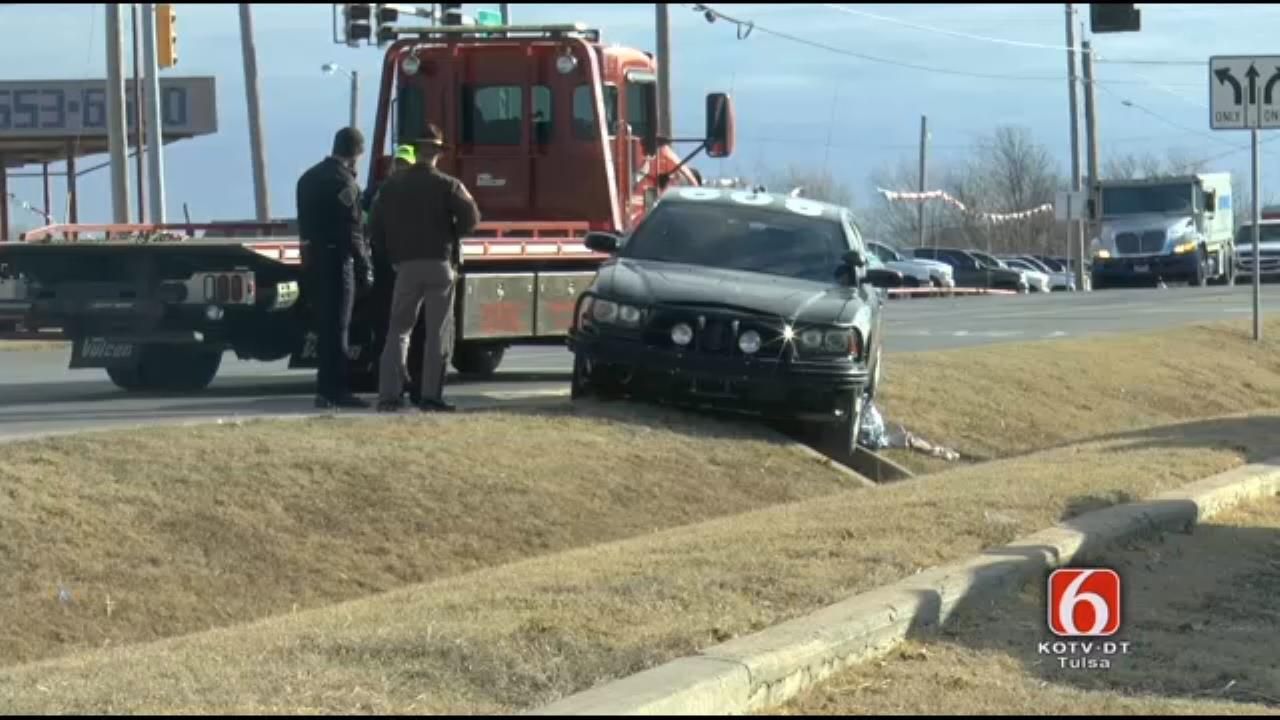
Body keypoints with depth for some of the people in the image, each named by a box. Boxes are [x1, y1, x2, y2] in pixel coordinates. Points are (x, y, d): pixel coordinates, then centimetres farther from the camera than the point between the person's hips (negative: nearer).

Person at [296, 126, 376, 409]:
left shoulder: (309, 177, 15)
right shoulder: (344, 181, -13)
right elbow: (352, 230, -17)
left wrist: (310, 255, 18)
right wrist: (365, 268, -14)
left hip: (312, 259, 8)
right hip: (337, 259, -8)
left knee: (325, 326, 14)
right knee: (337, 327, -5)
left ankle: (327, 386, 19)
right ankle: (334, 389, -5)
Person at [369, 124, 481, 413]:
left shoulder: (392, 187, 7)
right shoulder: (447, 185, -3)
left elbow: (376, 228, 7)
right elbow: (470, 217, -13)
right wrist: (449, 234, 6)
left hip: (406, 267, 3)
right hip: (440, 265, -2)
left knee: (398, 330, 7)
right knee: (438, 333, 2)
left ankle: (389, 394, -2)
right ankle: (430, 395, -3)